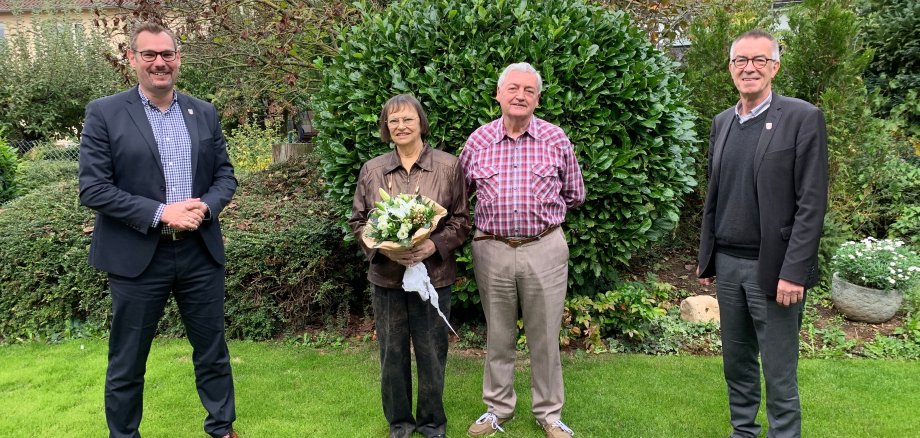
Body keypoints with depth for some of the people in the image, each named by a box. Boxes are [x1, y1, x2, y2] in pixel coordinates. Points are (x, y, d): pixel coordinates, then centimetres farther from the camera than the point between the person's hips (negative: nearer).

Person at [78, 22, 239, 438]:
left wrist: (205, 207, -12)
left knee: (212, 350, 15)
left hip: (201, 252, 3)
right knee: (127, 362, 11)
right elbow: (92, 188, -10)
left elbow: (225, 174, 9)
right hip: (137, 256, -3)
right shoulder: (104, 113, -5)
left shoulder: (204, 113, 7)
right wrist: (160, 213, -19)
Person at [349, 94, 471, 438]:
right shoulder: (372, 170, 4)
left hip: (433, 274, -2)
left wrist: (434, 245, -17)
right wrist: (382, 247, -12)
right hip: (386, 276, 2)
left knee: (431, 351, 7)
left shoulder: (448, 166, -2)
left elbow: (461, 220, 0)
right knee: (392, 351, 11)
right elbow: (358, 221, 7)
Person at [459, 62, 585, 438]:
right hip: (491, 251, 1)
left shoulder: (556, 140, 0)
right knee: (498, 336, 14)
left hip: (545, 249, -1)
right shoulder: (477, 142, 2)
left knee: (545, 337, 9)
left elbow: (574, 195, 10)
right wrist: (495, 215, 6)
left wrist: (541, 213, 8)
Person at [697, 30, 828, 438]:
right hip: (727, 265, 5)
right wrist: (706, 257, 13)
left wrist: (793, 272, -16)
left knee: (778, 373, 4)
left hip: (772, 268, -5)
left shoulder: (803, 117, -7)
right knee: (736, 362, 16)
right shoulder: (722, 122, 10)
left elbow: (812, 203, -12)